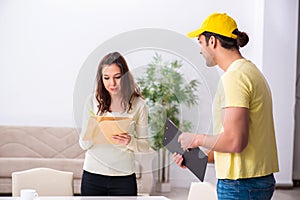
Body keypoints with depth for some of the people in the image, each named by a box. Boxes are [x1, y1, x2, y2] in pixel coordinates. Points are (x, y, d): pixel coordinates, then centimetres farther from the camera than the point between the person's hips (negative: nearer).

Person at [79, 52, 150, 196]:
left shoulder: (138, 104, 0)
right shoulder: (93, 101, 2)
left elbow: (145, 145, 2)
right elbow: (83, 144, 4)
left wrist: (130, 141, -17)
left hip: (124, 177, -1)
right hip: (92, 176, 1)